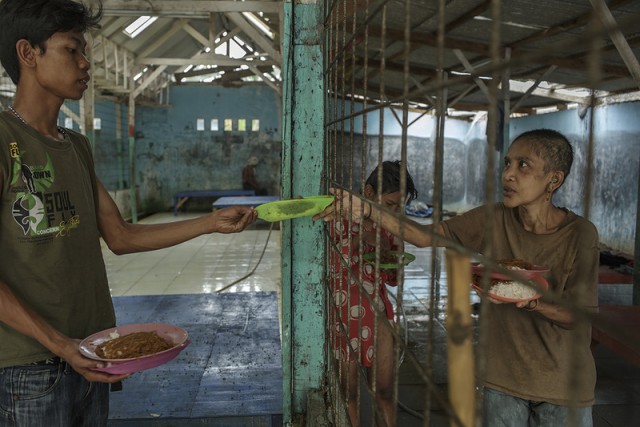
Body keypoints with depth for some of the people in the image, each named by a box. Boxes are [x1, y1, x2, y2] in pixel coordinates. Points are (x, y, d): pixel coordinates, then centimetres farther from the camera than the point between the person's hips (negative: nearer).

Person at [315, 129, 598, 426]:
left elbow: (578, 316, -14)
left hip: (563, 385, -2)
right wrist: (368, 210, -24)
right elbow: (428, 236, -11)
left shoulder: (580, 234, -16)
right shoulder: (494, 220, -9)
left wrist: (530, 301, -35)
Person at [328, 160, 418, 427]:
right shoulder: (339, 218, -9)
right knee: (349, 392, 8)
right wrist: (359, 241, -22)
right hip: (344, 313, -3)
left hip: (377, 312, 3)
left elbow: (392, 280, 12)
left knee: (385, 390, 6)